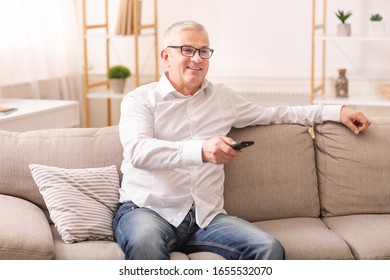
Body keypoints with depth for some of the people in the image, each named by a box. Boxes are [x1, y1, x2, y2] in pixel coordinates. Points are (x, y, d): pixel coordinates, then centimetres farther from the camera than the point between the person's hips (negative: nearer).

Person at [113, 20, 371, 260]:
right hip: (147, 210, -4)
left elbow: (275, 114, 29)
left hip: (206, 216, 5)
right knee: (145, 242, -41)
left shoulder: (223, 98, 19)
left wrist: (336, 112, 22)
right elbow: (137, 151, -16)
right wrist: (201, 150, -32)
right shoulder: (140, 99, 3)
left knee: (269, 248, -22)